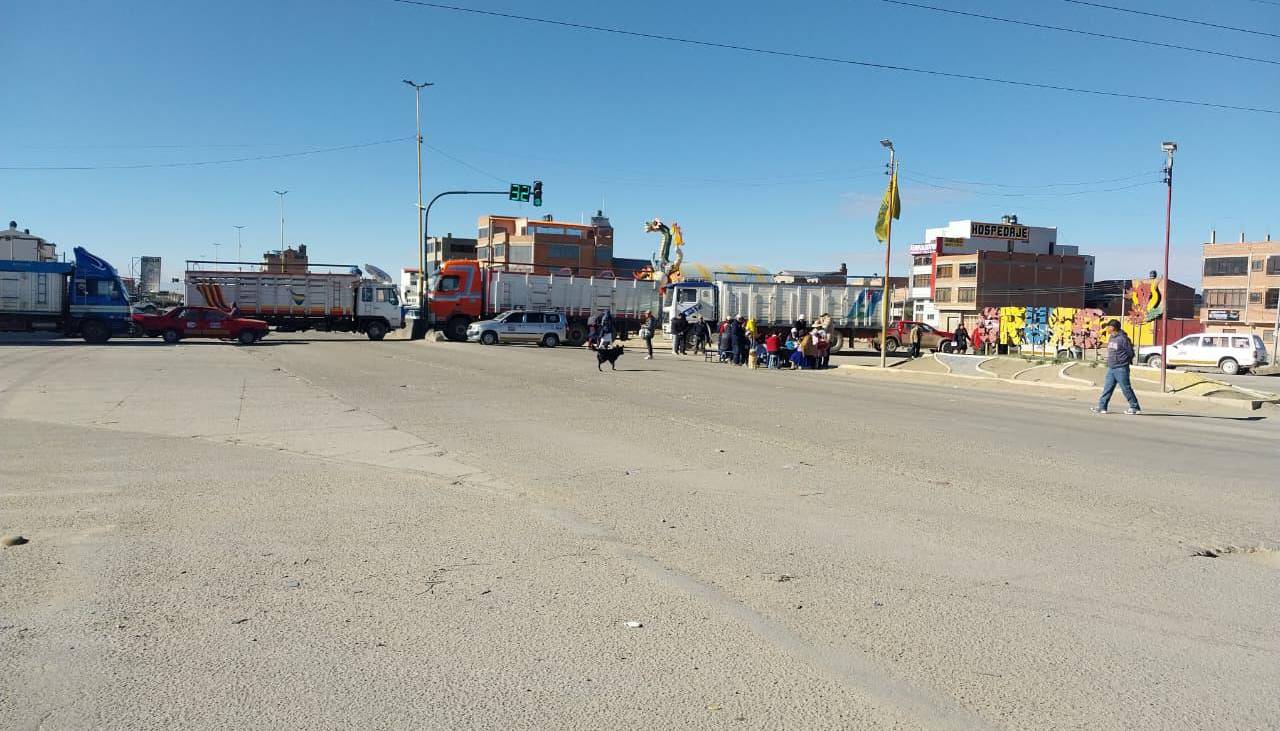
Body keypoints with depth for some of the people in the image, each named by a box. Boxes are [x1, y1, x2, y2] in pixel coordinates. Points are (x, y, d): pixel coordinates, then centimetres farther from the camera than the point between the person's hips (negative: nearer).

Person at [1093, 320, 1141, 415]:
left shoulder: (1123, 338, -14)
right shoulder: (1111, 337, 11)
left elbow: (1130, 353, -9)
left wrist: (1124, 361, 2)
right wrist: (1109, 361, 13)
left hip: (1121, 368, -8)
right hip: (1111, 368, 8)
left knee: (1126, 388, -1)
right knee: (1107, 388, 7)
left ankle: (1135, 407, 8)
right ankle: (1102, 406, 9)